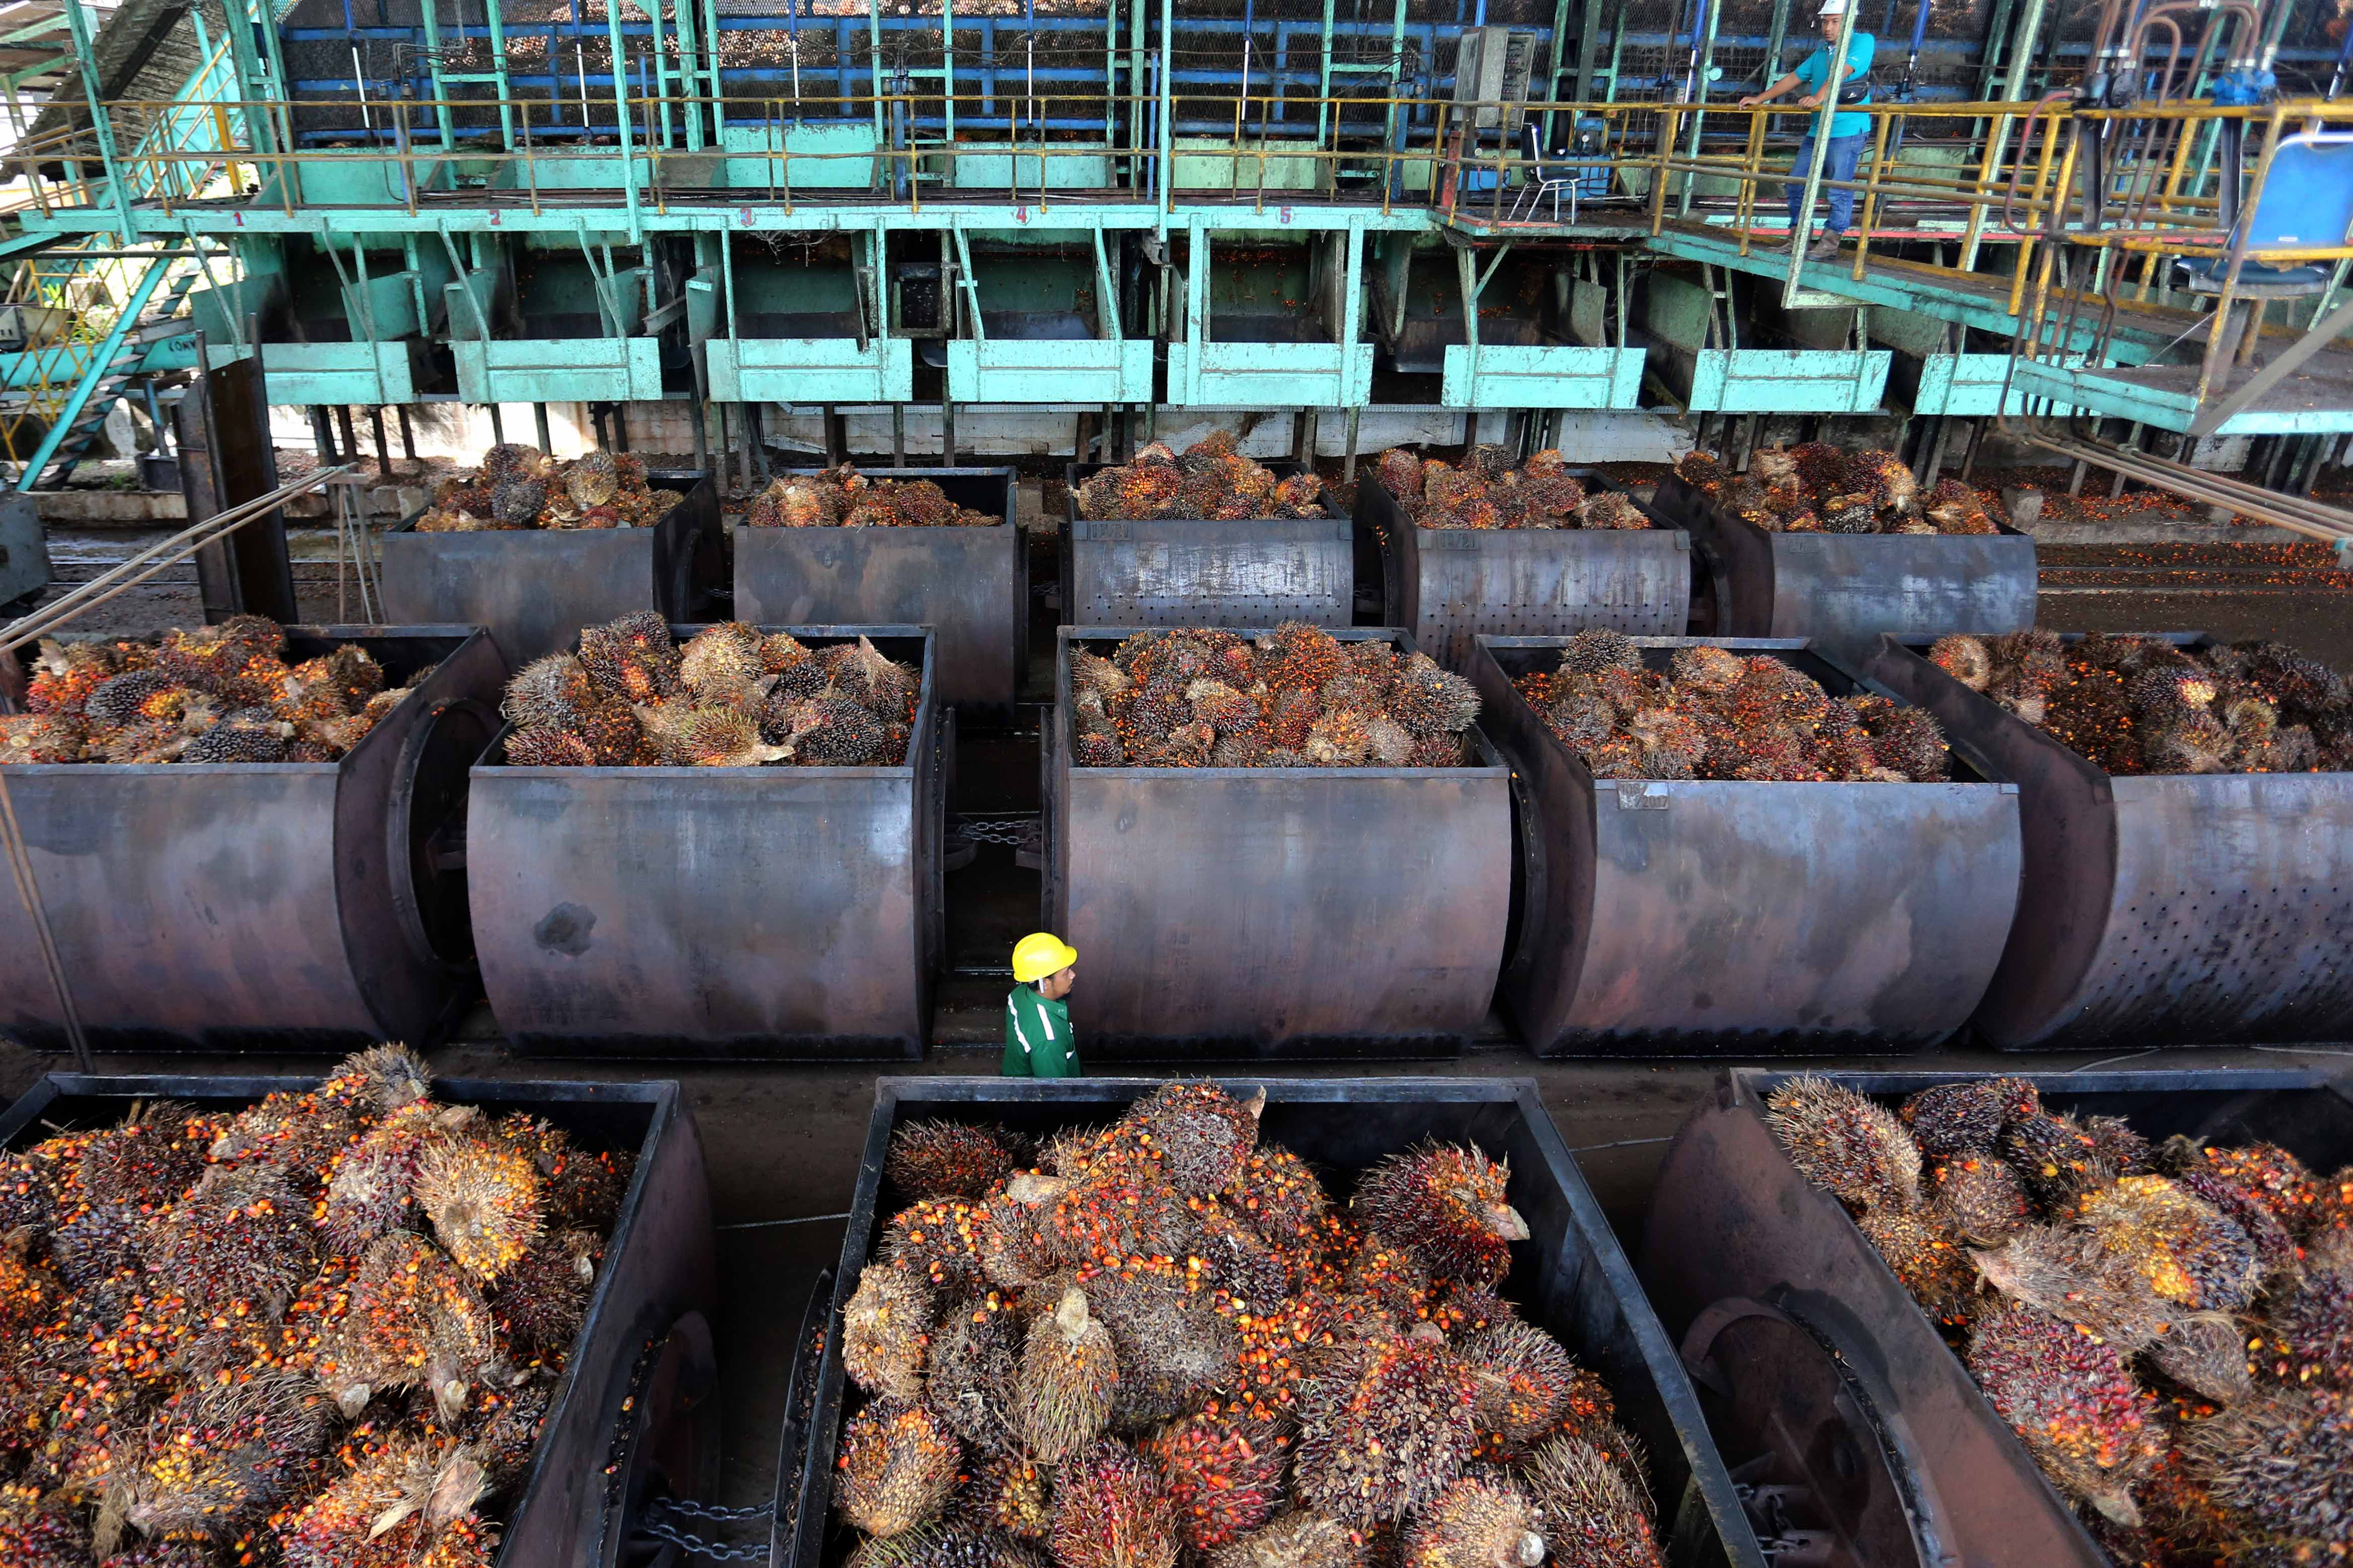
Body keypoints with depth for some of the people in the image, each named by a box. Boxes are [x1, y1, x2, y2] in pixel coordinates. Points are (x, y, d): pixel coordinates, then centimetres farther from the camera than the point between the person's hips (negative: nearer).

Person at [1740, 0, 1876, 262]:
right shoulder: (1821, 52, 20)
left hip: (1847, 130, -8)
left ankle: (1830, 245, -6)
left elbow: (1843, 71, -21)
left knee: (1839, 189, -9)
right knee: (1797, 184, 7)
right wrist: (1759, 99, 21)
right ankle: (1797, 239, 14)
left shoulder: (1862, 42, -4)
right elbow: (1794, 78, 25)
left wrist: (1819, 96, -35)